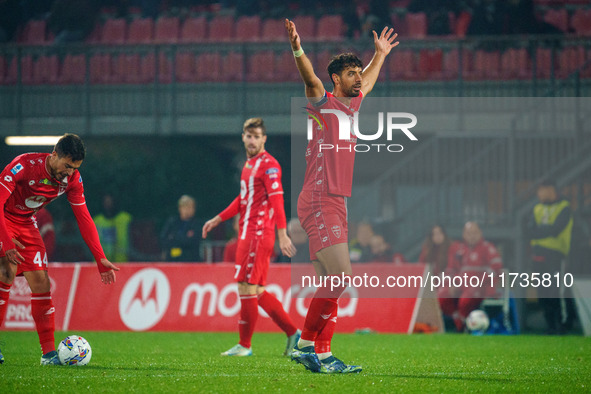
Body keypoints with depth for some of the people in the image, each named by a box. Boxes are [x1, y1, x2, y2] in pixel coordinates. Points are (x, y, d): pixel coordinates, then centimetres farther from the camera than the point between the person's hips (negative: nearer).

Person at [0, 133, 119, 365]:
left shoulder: (72, 179, -9)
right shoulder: (24, 165, -29)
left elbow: (83, 218, -2)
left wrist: (100, 259, -7)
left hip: (26, 223, 6)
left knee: (40, 282, -3)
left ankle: (49, 353, -1)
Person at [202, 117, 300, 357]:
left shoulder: (268, 164, -9)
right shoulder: (249, 164, 19)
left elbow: (276, 200, -17)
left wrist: (282, 235, -24)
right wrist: (218, 219, 29)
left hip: (258, 234, -9)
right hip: (247, 235, 9)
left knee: (247, 287, -8)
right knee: (258, 292, 9)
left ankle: (244, 345, -2)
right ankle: (292, 333, 14)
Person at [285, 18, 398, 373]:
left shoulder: (351, 104, 19)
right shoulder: (324, 102, -3)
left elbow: (367, 83, 41)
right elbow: (311, 80, -24)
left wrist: (380, 55, 53)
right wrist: (298, 51, -41)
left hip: (337, 204, 9)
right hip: (320, 201, -9)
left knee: (331, 284, 5)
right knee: (340, 276, -17)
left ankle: (320, 354, 5)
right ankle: (307, 342, -10)